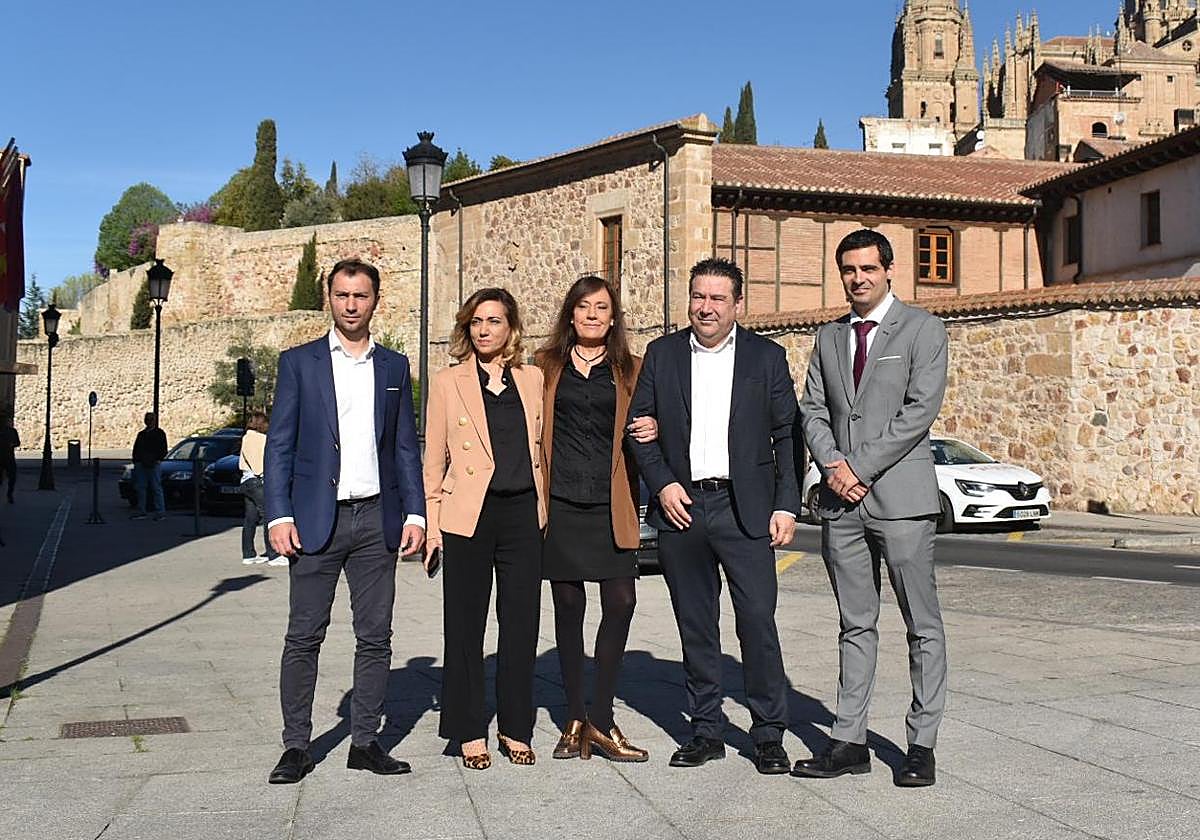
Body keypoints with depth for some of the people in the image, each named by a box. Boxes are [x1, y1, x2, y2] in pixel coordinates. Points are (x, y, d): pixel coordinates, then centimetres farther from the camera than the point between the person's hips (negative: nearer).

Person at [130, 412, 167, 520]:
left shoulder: (159, 433, 4)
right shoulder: (141, 434, 20)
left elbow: (163, 450, -1)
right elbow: (136, 449, 20)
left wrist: (157, 460, -13)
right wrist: (136, 461, 5)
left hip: (153, 465, -6)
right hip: (141, 465, 6)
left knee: (156, 488, -6)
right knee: (140, 488, 6)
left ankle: (160, 512, -5)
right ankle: (141, 512, 12)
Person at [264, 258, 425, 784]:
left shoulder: (394, 367, 12)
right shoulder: (299, 362, 4)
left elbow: (405, 447, 12)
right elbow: (279, 445, 1)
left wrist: (415, 513, 3)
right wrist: (279, 515, -9)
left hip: (376, 519, 3)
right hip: (316, 519, -2)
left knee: (375, 637, 5)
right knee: (303, 637, 0)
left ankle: (365, 742, 15)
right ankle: (296, 746, 10)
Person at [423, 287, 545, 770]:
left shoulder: (533, 381, 10)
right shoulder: (447, 383, 5)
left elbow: (543, 449, 15)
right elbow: (433, 460, 5)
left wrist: (546, 510, 7)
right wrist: (431, 523, -1)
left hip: (523, 514, 2)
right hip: (468, 516, -2)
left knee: (522, 624, 6)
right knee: (465, 627, 4)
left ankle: (515, 728, 20)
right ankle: (470, 733, 15)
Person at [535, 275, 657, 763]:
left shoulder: (631, 371, 11)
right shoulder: (546, 366, 11)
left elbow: (642, 425, 17)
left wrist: (651, 430, -7)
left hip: (612, 503, 0)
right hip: (561, 501, 0)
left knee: (621, 602, -8)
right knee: (568, 606, 4)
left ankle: (601, 719, 4)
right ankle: (575, 718, 16)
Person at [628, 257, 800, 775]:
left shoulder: (766, 357, 4)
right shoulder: (662, 354, 8)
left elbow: (787, 436, 4)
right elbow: (639, 426, 9)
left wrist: (786, 505, -4)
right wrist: (662, 485, -4)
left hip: (744, 508, -2)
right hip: (680, 506, 2)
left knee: (758, 620, -6)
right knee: (695, 625, 9)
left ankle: (768, 735, 7)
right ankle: (706, 731, 19)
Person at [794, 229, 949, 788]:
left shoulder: (922, 330, 1)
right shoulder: (828, 338, 16)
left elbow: (921, 409, -9)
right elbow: (813, 409, 12)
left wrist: (860, 468, -13)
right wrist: (832, 463, -7)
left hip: (900, 495, -4)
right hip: (841, 500, 5)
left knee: (922, 625, 1)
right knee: (855, 625, 9)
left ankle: (921, 744, 8)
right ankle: (849, 741, 13)